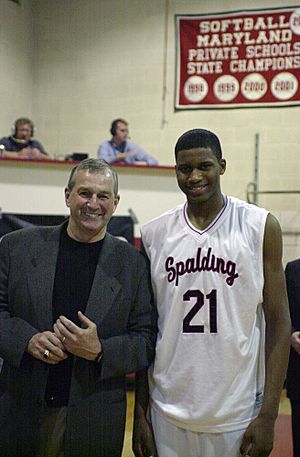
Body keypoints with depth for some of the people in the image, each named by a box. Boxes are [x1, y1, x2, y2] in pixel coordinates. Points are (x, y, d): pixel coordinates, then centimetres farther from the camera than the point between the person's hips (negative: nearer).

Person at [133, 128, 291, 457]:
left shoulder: (259, 227, -5)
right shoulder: (153, 235, 2)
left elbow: (278, 322, -4)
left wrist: (268, 415, -9)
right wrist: (140, 413, 5)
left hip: (238, 415, -2)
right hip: (168, 414, 2)